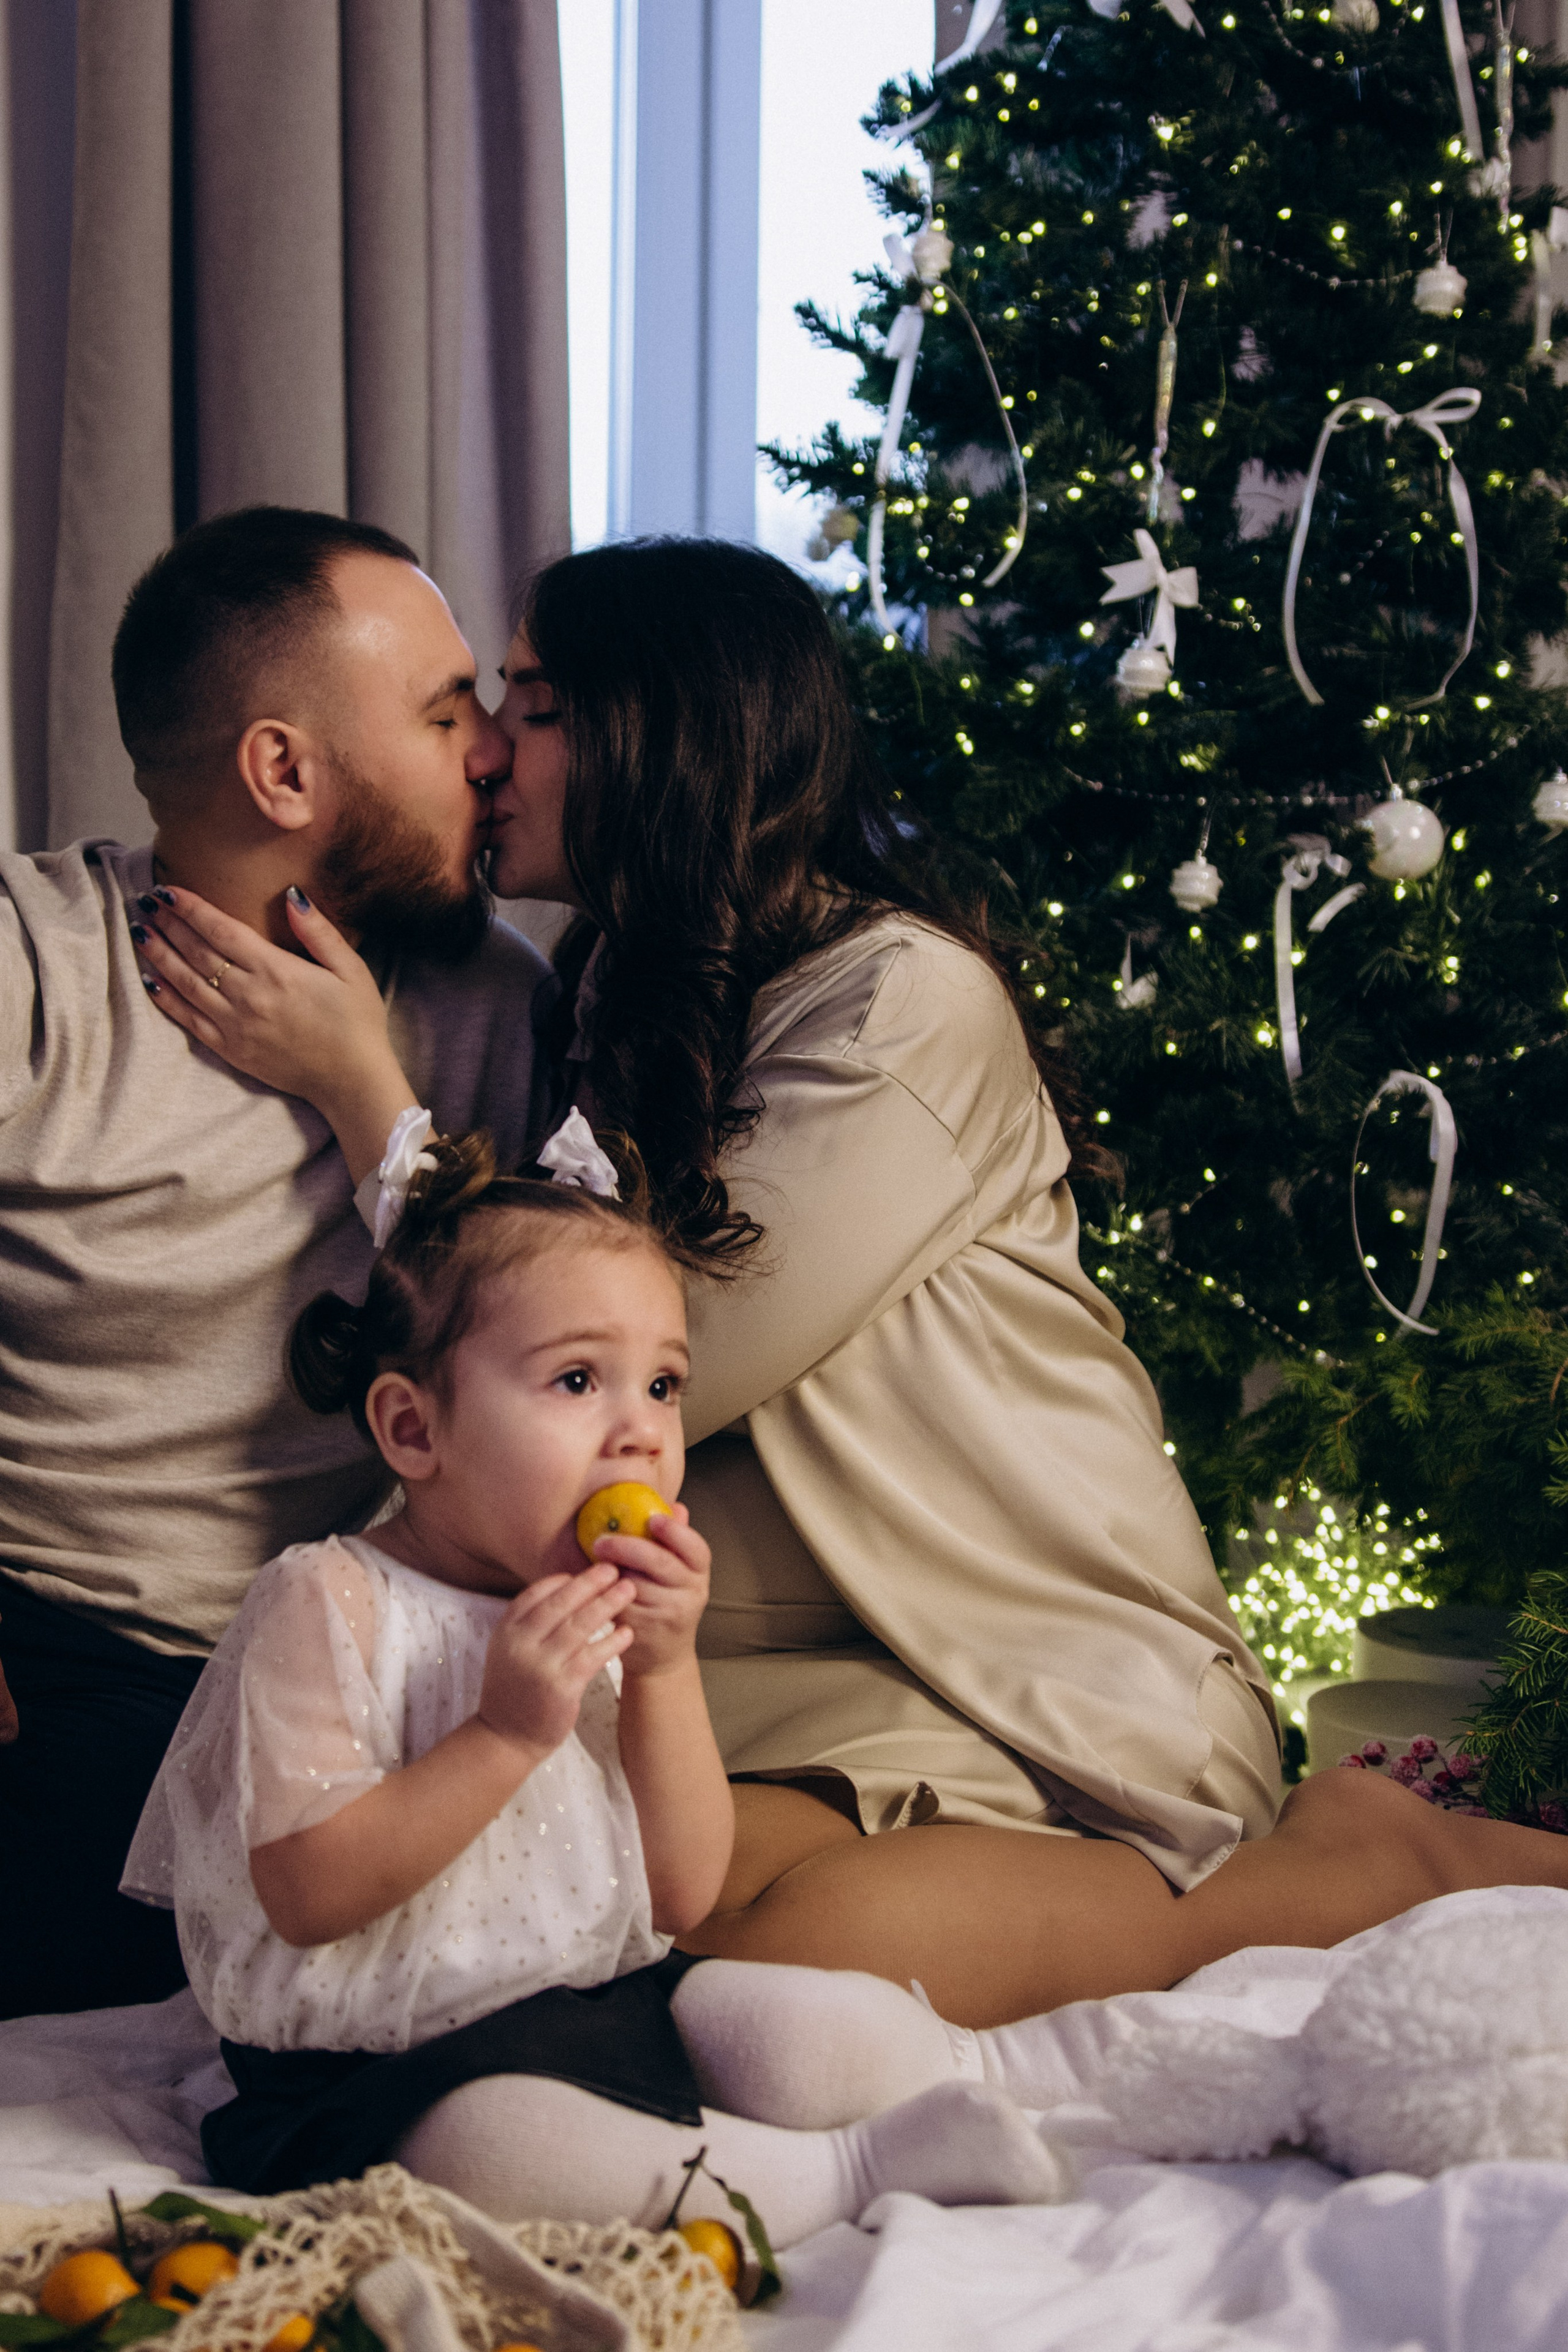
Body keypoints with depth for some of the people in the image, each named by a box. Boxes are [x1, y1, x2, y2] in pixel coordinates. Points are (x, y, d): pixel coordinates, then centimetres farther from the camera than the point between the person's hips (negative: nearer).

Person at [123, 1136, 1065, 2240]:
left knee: (861, 2029, -20)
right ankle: (845, 2173, -27)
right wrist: (507, 1735, -25)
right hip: (386, 2062, -5)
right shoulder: (329, 1603, -11)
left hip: (616, 2003, 6)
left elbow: (684, 1896, 2)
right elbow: (308, 1894, -19)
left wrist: (665, 1669, -10)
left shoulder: (610, 1613, 7)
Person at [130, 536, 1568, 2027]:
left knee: (781, 1960, -33)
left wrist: (356, 1075, -10)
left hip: (1071, 1679, -8)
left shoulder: (913, 999, -12)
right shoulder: (616, 1005, 14)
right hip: (815, 1680, 8)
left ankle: (1350, 1866, -9)